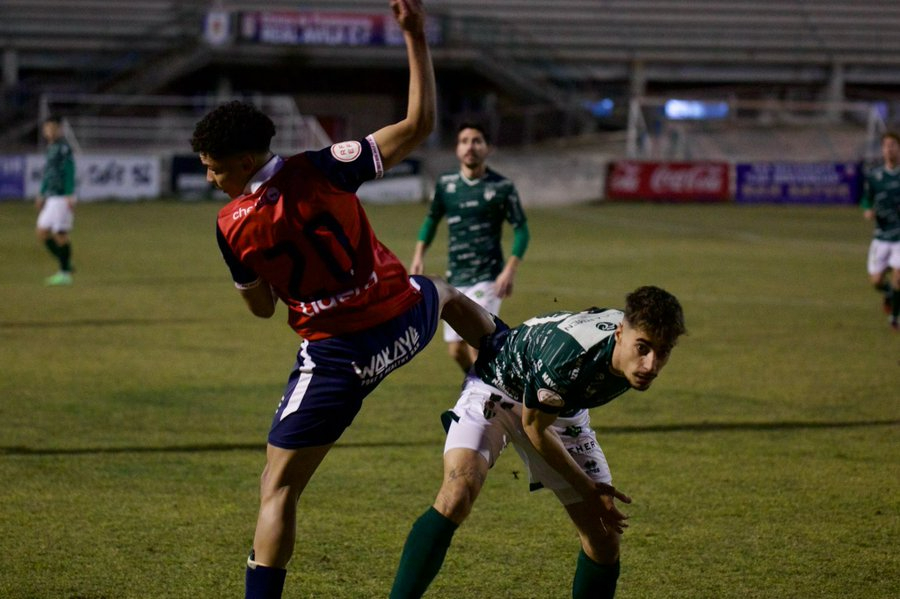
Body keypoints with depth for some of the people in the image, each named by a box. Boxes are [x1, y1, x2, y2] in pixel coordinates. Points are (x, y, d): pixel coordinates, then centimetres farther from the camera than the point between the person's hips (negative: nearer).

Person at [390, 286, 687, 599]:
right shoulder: (566, 357, -43)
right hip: (496, 389, -6)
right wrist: (587, 488, -15)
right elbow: (534, 427, -23)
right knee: (456, 497, -31)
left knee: (605, 541, -2)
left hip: (563, 407, 6)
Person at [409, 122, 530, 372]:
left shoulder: (501, 187, -6)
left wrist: (510, 270, -15)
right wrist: (419, 255, 7)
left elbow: (521, 229, -4)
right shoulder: (445, 184, 5)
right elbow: (431, 219, 19)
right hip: (455, 278, 5)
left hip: (488, 278, -5)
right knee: (456, 349, 6)